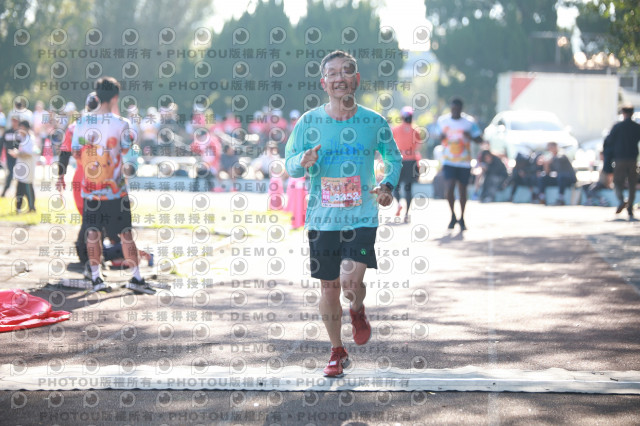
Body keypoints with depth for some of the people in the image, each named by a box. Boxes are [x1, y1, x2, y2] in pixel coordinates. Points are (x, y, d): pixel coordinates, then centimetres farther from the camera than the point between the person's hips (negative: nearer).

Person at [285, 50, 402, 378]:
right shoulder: (309, 122, -1)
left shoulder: (374, 122, -1)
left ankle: (357, 311, 19)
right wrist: (303, 161, -19)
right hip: (322, 218, 2)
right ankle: (337, 352, 28)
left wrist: (388, 185, -4)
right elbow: (289, 164, 4)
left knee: (351, 280, -19)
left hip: (362, 217, -1)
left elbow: (394, 158, 14)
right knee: (328, 287, 8)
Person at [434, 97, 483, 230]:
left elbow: (479, 140, -1)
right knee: (449, 190, -15)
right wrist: (441, 137, -9)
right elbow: (438, 136, 16)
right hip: (448, 162, 0)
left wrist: (470, 137, -22)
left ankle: (461, 219, 24)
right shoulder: (442, 120, 3)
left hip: (464, 163, 0)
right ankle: (453, 216, 7)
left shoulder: (469, 122, -3)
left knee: (462, 191, 7)